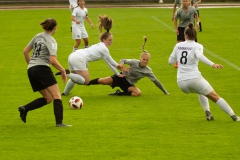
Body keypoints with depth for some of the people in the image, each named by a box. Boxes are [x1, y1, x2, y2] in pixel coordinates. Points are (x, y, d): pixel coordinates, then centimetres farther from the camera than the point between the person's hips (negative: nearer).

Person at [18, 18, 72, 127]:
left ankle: (25, 109, -1)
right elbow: (53, 60, -19)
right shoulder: (51, 41, -8)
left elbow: (25, 51, 20)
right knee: (57, 96, -6)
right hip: (42, 68, -8)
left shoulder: (37, 36, 14)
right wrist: (63, 71, -6)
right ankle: (59, 122, -19)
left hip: (31, 69, 8)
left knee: (48, 98, 14)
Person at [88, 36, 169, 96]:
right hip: (121, 77, -2)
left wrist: (165, 92, -2)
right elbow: (123, 60, -7)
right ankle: (86, 82, 3)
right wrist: (121, 63, -34)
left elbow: (156, 81, -5)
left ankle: (119, 93, -14)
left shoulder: (148, 71, -10)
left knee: (138, 93, -29)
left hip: (129, 84, 2)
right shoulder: (134, 62, -15)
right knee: (102, 81, -20)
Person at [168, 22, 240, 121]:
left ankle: (207, 112, 15)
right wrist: (212, 64, -34)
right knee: (215, 96, 6)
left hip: (181, 83, 4)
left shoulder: (178, 46, 11)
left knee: (201, 92, 33)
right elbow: (199, 56, -23)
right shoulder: (197, 46, -1)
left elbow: (170, 61, 17)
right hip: (194, 79, -4)